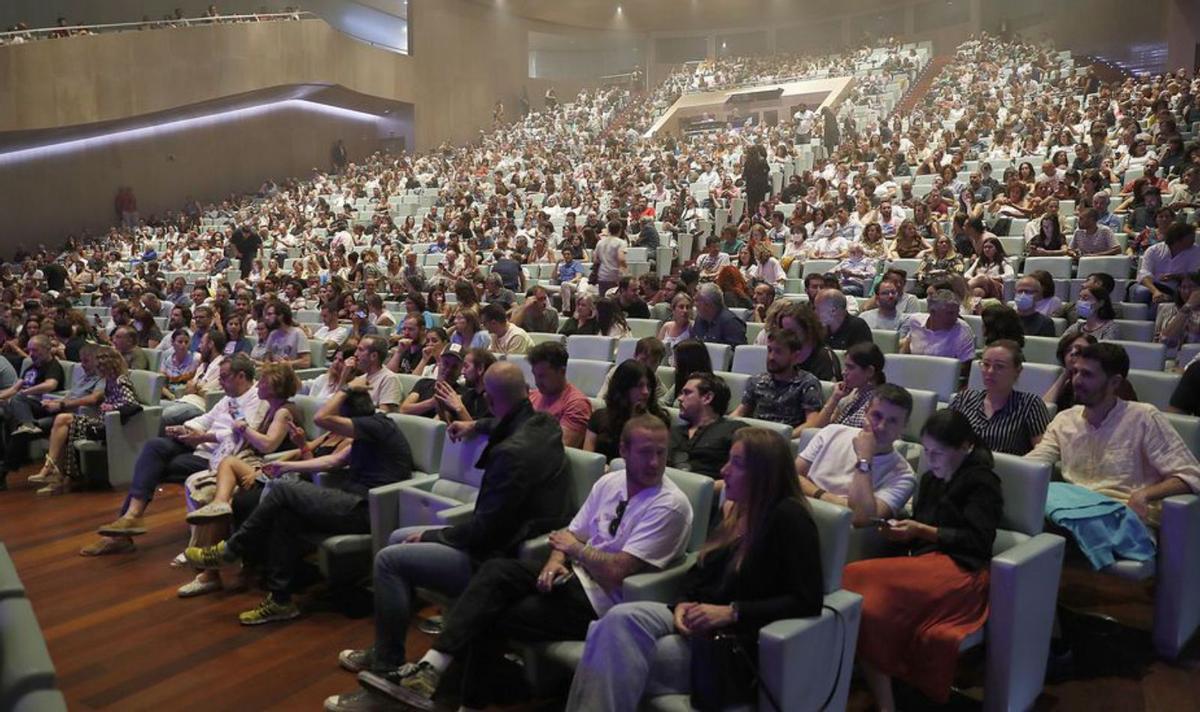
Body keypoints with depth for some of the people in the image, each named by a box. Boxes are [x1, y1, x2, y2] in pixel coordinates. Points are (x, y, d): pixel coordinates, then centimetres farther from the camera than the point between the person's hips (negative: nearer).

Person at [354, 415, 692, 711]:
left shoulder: (670, 506, -17)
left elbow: (616, 572, -23)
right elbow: (571, 533, 11)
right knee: (496, 571, -17)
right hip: (574, 577, 7)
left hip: (600, 603, -6)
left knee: (491, 617, -11)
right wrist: (555, 561, -10)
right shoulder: (610, 482, 6)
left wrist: (577, 549, -7)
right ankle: (431, 667, -19)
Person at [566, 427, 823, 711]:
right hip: (700, 622, 7)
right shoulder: (738, 511, 14)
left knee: (620, 653, -25)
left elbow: (807, 601, -17)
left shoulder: (789, 518, -11)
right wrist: (683, 604, -6)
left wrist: (732, 612, -20)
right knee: (619, 619, -23)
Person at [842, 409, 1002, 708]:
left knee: (861, 578, -30)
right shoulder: (931, 479, 22)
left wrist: (921, 531, -12)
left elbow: (978, 541, -8)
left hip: (960, 570, -7)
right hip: (926, 565, 7)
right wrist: (901, 532, 0)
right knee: (866, 601, -27)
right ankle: (884, 704, -26)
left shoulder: (981, 481, 1)